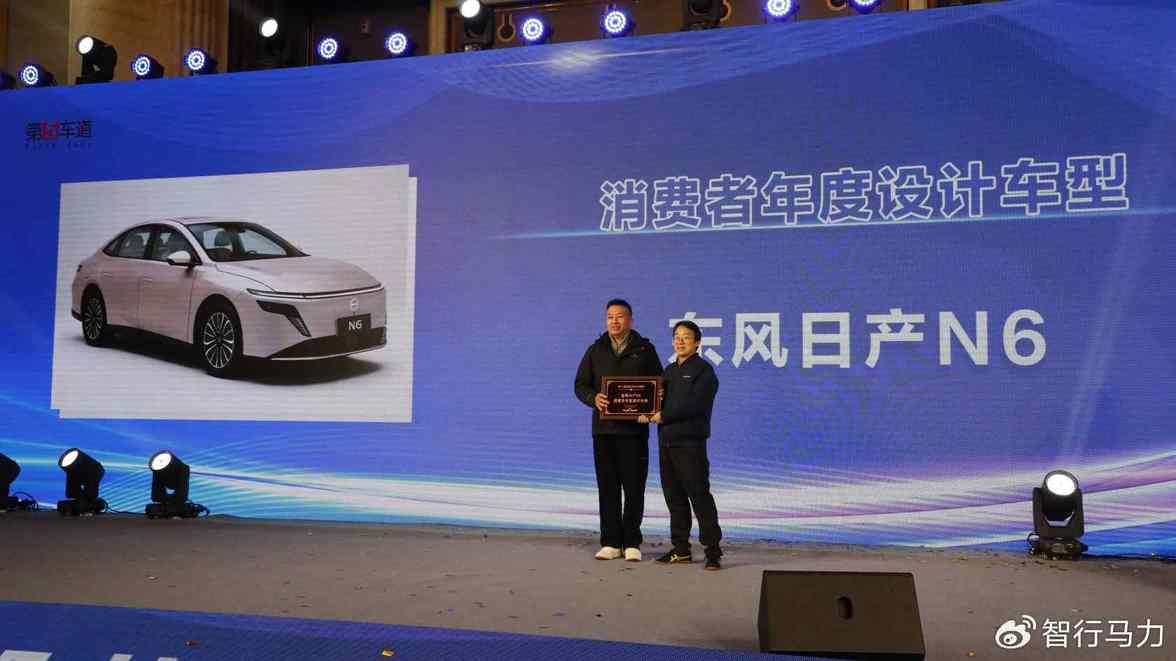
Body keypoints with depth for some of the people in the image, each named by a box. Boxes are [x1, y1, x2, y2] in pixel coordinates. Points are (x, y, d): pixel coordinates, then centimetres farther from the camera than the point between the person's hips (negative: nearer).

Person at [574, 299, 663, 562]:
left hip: (634, 429, -2)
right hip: (603, 429, 2)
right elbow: (581, 385, 9)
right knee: (607, 488, 4)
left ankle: (632, 543, 8)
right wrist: (594, 398, -12)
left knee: (634, 488, 0)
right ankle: (610, 542, 11)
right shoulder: (596, 350, 11)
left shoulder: (644, 350, 6)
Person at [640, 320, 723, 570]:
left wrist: (663, 416, -16)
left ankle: (713, 551, -4)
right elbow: (658, 399, 18)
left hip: (690, 442, -7)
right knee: (674, 496, 10)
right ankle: (681, 549, 18)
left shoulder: (703, 370, -5)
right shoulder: (669, 370, 19)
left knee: (699, 495, -7)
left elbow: (694, 404, -17)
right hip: (666, 441, 7)